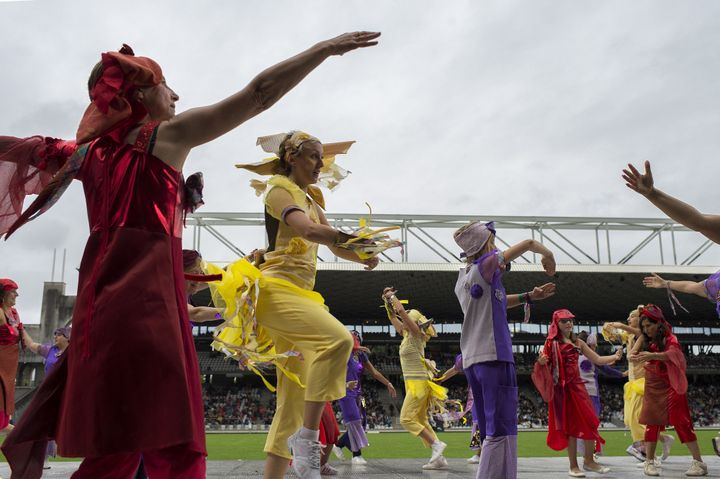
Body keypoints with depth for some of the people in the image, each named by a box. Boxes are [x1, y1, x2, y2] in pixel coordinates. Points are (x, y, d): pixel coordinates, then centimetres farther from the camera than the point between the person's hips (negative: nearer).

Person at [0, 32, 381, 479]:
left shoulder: (93, 151, 18)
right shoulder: (169, 134, 1)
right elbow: (258, 94, -3)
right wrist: (325, 48, 0)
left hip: (101, 295, 8)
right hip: (147, 292, -8)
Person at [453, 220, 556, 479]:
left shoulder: (462, 278, 17)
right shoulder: (487, 265, -5)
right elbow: (528, 243, -1)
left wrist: (528, 297, 23)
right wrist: (548, 255, 18)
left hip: (471, 360, 8)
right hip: (494, 356, -8)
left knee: (489, 432, 12)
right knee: (502, 431, -10)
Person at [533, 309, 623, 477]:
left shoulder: (578, 343, 13)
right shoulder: (552, 342, -2)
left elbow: (597, 360, 13)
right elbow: (545, 365, -5)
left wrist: (615, 356, -2)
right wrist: (541, 362, -29)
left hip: (577, 386, 5)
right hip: (561, 388, -5)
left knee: (590, 423, -1)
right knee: (571, 426, -2)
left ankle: (589, 461, 15)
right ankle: (573, 466, 8)